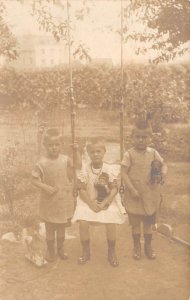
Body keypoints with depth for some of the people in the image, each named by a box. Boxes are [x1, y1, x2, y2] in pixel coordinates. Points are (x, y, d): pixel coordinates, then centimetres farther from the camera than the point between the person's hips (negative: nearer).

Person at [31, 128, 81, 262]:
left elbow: (79, 166, 0)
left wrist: (76, 150, -5)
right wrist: (45, 187, -25)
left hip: (65, 201, 3)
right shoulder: (42, 163, -15)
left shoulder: (65, 159, -5)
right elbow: (34, 179, -11)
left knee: (62, 227, 20)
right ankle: (50, 251, 35)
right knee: (50, 228, 14)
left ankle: (60, 248, 42)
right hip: (49, 202, -3)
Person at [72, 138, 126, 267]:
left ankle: (112, 252, 7)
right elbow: (82, 189, -6)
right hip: (88, 201, 1)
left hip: (106, 201, 0)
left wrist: (104, 203, -18)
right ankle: (86, 252, 6)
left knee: (111, 223, -18)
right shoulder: (85, 169, -7)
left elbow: (114, 189, -9)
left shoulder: (109, 169, -8)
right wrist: (90, 203, -18)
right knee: (83, 223, -19)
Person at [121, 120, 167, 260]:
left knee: (149, 222, 16)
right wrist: (132, 189, -18)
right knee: (135, 223, 11)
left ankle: (148, 246, 34)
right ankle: (137, 246, 30)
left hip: (151, 194, 3)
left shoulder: (153, 153, -1)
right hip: (134, 194, -2)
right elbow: (124, 172, -13)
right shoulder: (129, 154, -11)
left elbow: (164, 165, 6)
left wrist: (162, 174, -16)